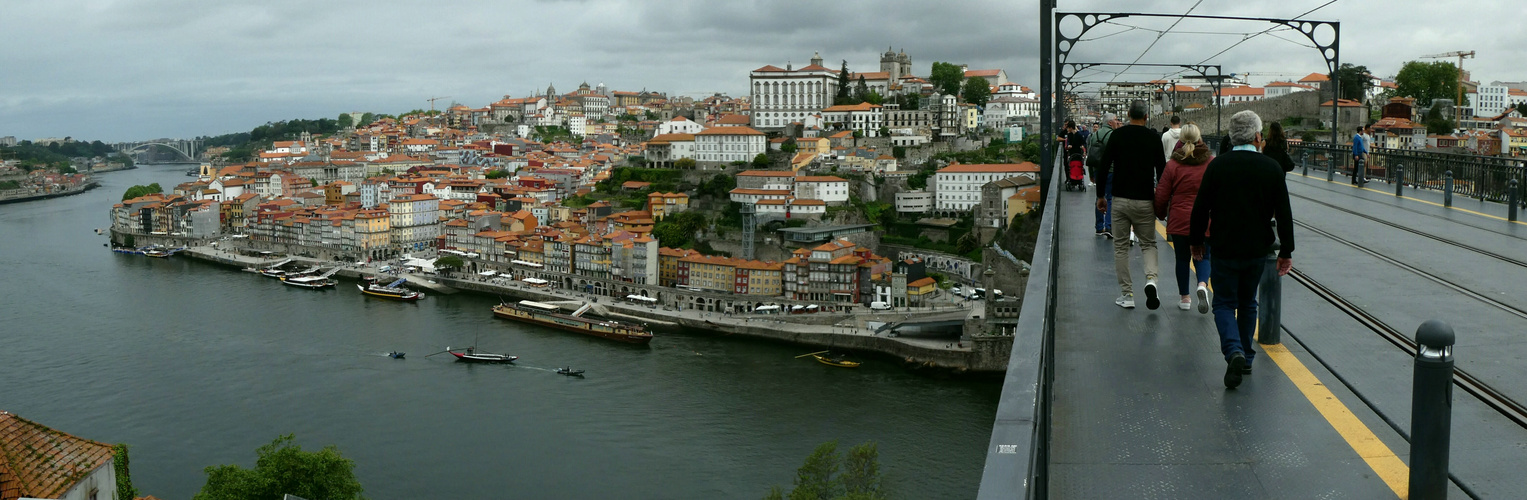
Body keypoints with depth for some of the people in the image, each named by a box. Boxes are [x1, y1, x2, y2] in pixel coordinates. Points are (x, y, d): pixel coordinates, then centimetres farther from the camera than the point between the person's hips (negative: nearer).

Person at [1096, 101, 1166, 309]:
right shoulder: (1153, 137, -1)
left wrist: (1100, 195, 7)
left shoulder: (1117, 135, -1)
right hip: (1145, 201, 0)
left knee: (1121, 247, 9)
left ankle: (1126, 295, 8)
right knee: (1148, 244, 14)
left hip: (1120, 200, 0)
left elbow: (1104, 167, -2)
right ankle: (1151, 279, -14)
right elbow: (1161, 169, 0)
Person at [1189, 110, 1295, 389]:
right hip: (1257, 250, 2)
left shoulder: (1218, 165, -8)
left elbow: (1200, 208, -4)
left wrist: (1196, 241, 9)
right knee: (1247, 302, 19)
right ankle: (1246, 357, 25)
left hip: (1223, 249, -2)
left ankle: (1234, 351, -17)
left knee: (1224, 303, 7)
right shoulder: (1271, 167, -4)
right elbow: (1284, 214, -1)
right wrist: (1286, 251, 6)